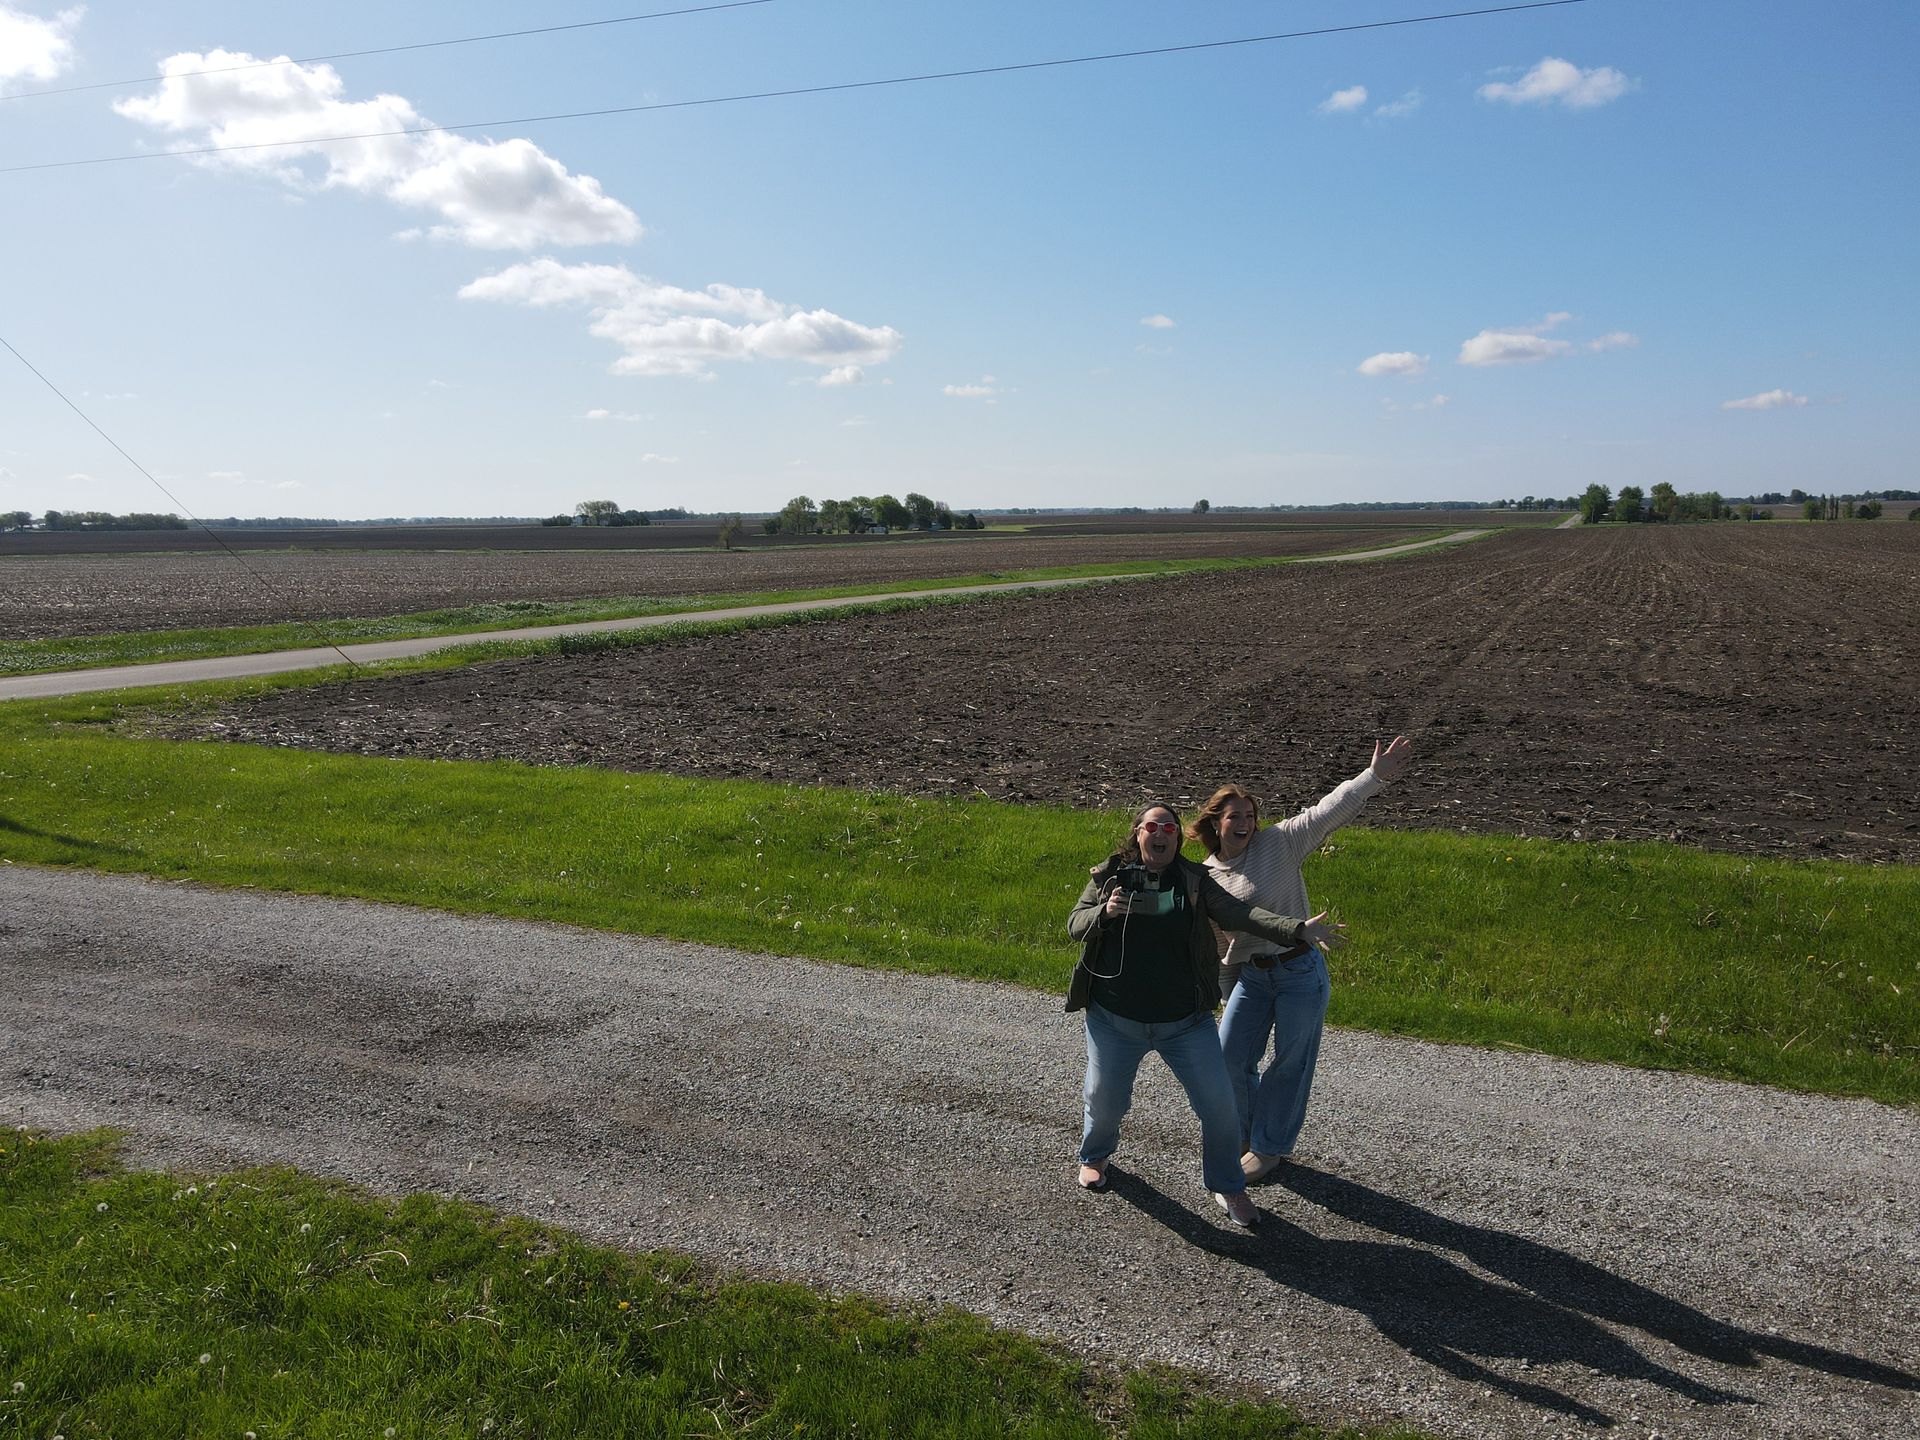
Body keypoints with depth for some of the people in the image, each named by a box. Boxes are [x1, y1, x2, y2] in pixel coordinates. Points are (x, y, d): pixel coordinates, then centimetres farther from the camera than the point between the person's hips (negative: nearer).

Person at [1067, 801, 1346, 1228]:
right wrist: (1105, 912, -23)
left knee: (1219, 1105, 1)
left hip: (1186, 1023, 0)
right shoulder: (1109, 876, -1)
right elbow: (1074, 924, -1)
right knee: (1105, 1102, 11)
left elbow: (1239, 913, -15)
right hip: (1114, 1023, 0)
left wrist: (1297, 929, -30)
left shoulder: (1194, 881, -2)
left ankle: (1228, 1187, 25)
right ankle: (1095, 1157, 44)